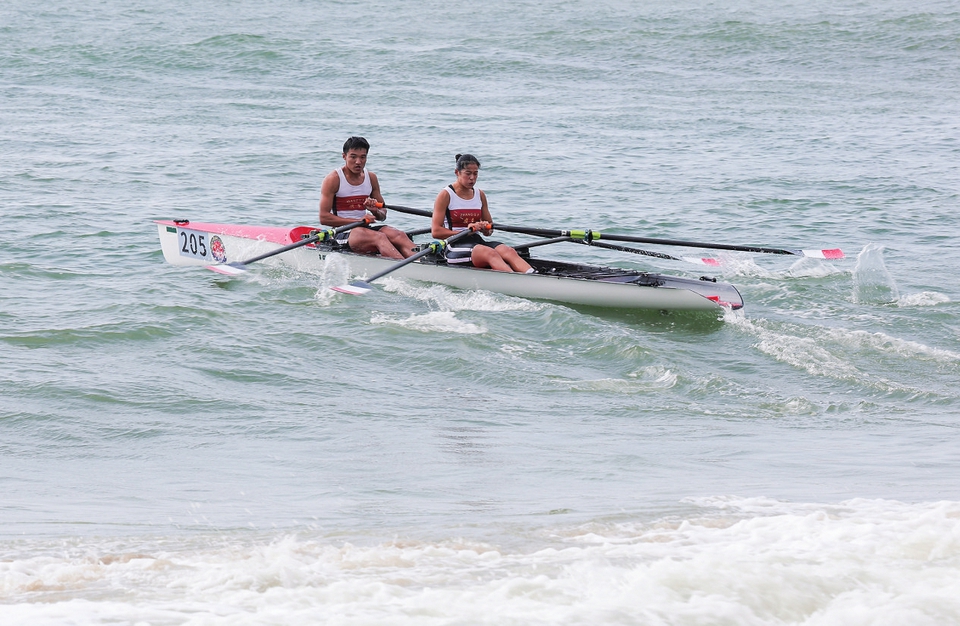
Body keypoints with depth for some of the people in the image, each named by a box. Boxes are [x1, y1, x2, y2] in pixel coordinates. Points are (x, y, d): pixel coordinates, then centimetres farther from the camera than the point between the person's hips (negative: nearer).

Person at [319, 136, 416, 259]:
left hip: (365, 229, 6)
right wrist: (357, 221, -17)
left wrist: (375, 211, -8)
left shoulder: (371, 178, 13)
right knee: (379, 237, -33)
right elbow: (324, 218, -11)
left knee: (398, 235, -23)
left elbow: (383, 215, 18)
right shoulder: (333, 179, -4)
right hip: (343, 234, -6)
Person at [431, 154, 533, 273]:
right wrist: (465, 232, -18)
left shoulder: (480, 195, 16)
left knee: (509, 251, -26)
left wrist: (486, 228, -3)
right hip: (455, 246, -6)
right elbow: (435, 231, -8)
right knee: (491, 254, -35)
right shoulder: (446, 195, -1)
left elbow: (488, 231, 23)